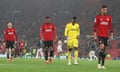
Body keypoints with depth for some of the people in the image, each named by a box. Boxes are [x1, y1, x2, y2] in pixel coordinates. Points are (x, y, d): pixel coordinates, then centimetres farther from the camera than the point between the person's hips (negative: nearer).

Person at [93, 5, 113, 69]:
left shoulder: (109, 17, 8)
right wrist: (95, 35, -3)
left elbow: (110, 27, 12)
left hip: (106, 36, 4)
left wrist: (111, 35, 8)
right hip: (100, 35, -4)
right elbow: (95, 26, 0)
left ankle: (103, 64, 11)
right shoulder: (98, 17, -1)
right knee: (102, 47, -19)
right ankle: (99, 63, -12)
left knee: (104, 49, 5)